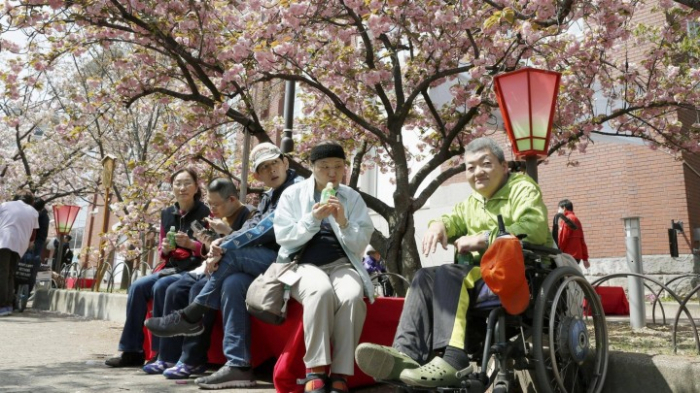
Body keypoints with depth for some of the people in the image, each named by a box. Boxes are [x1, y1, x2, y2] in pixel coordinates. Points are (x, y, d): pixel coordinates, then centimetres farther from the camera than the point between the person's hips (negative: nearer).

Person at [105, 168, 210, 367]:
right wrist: (165, 248, -4)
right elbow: (163, 251, 19)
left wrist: (190, 243, -23)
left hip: (194, 270, -6)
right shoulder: (167, 214, 12)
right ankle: (131, 351, -10)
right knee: (138, 287, -16)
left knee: (160, 287, -29)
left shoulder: (204, 213, -7)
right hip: (170, 268, 6)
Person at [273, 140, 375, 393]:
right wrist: (313, 218, -14)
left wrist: (343, 223, -12)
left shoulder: (353, 197, 11)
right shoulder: (293, 194, 8)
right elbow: (284, 237, 0)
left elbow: (361, 244, 6)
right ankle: (315, 370, -28)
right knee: (321, 291, -37)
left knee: (352, 297, -34)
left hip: (342, 265, 2)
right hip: (305, 265, -1)